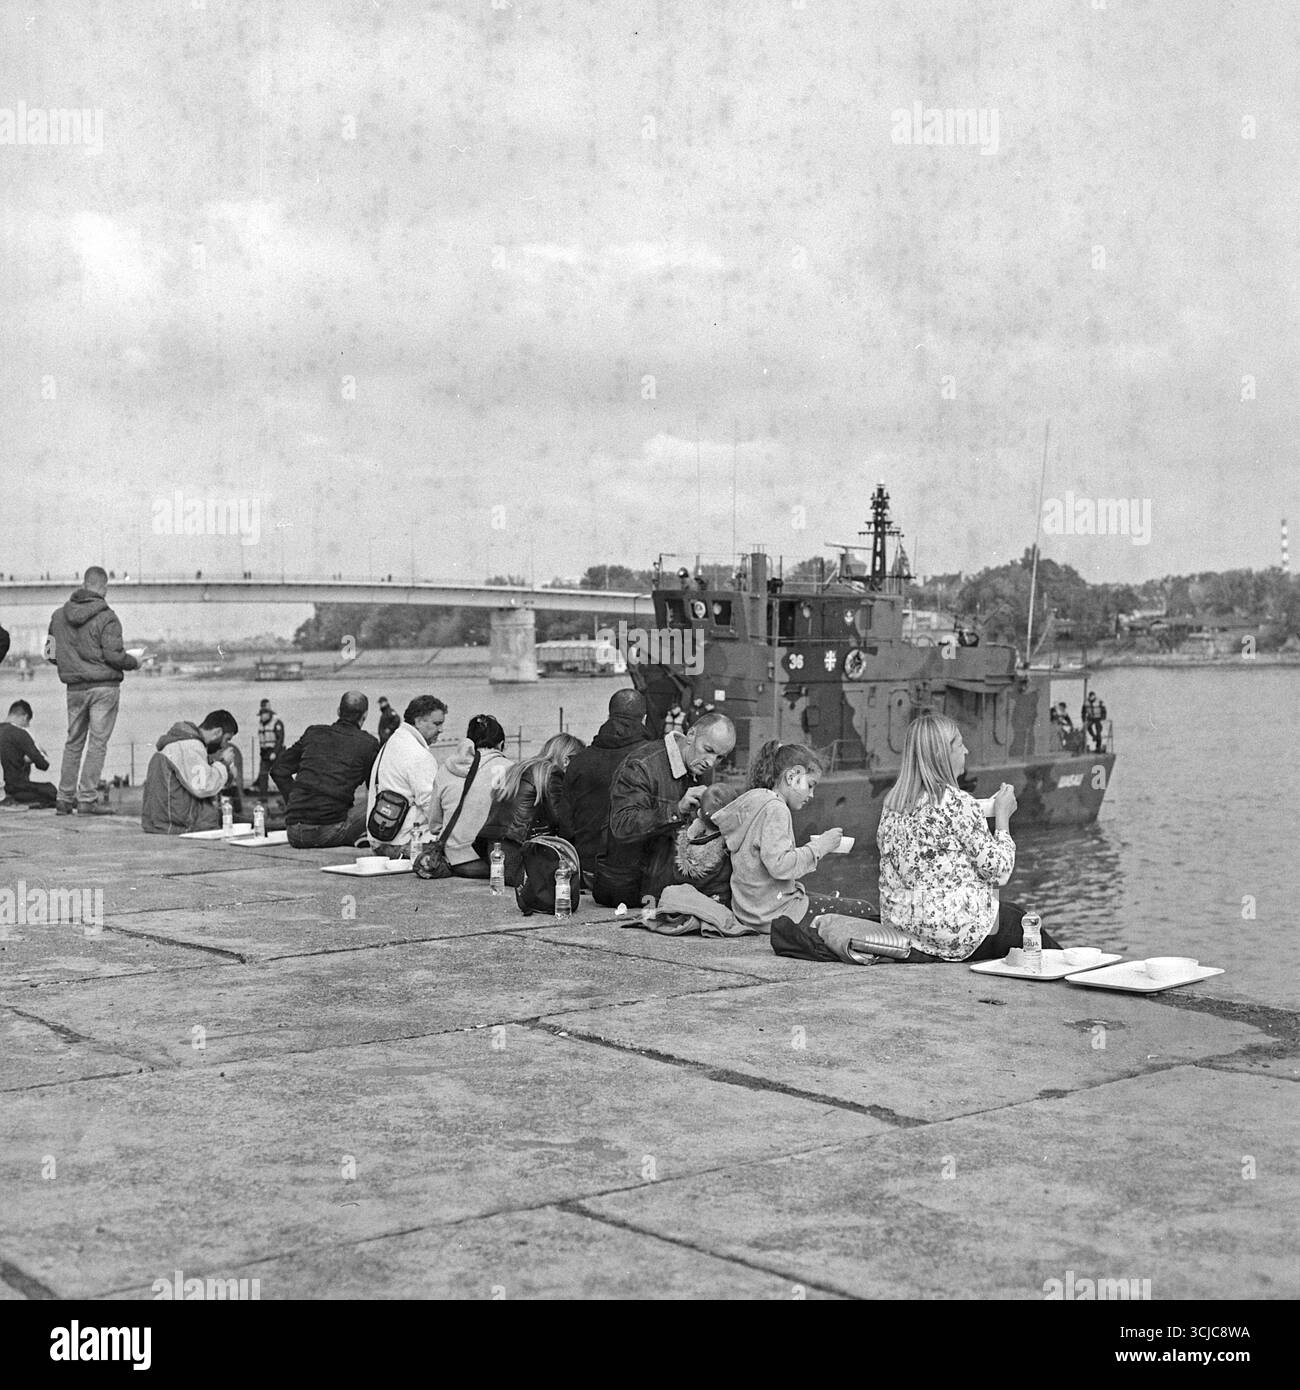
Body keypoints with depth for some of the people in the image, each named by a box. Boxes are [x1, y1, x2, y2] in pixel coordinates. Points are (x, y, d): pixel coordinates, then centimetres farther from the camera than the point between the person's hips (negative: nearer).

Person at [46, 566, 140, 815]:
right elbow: (113, 655, -17)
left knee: (73, 743, 15)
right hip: (104, 686, -5)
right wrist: (133, 662, 1)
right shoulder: (107, 618, -12)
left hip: (75, 688, 5)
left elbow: (51, 653, 10)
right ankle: (87, 799, -4)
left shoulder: (59, 615, 6)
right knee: (97, 743, -2)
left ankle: (65, 799, 16)